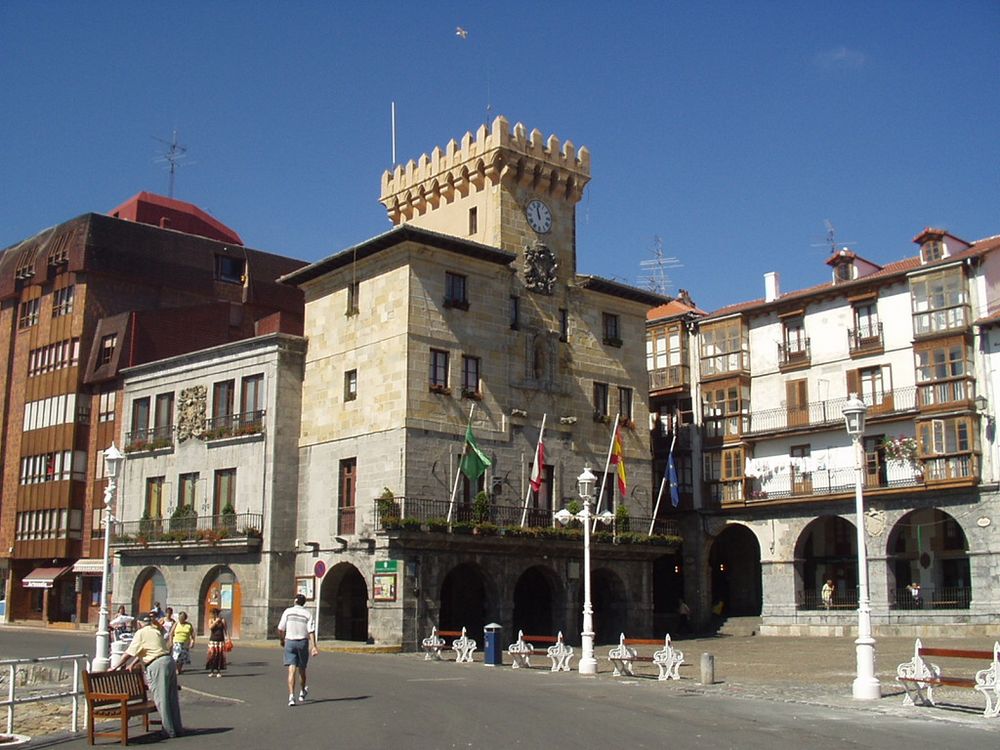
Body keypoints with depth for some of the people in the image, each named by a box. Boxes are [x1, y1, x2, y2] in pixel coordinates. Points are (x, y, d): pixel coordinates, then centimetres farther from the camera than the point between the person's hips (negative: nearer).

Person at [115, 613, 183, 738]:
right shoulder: (156, 631, 21)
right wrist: (133, 664, 28)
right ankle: (177, 729, 19)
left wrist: (117, 667, 7)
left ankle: (169, 731, 2)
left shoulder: (141, 633, -1)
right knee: (172, 697, 13)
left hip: (157, 665, -8)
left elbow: (129, 653, -2)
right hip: (169, 661, 8)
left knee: (161, 698, 0)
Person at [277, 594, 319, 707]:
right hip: (303, 642, 1)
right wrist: (314, 646, -13)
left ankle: (291, 696, -18)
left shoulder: (288, 611, -1)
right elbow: (311, 631, -10)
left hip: (290, 642, -1)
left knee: (292, 670, -5)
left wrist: (282, 640, 16)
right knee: (301, 669, 17)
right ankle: (303, 692, 37)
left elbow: (280, 629, -1)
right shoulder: (308, 614, 0)